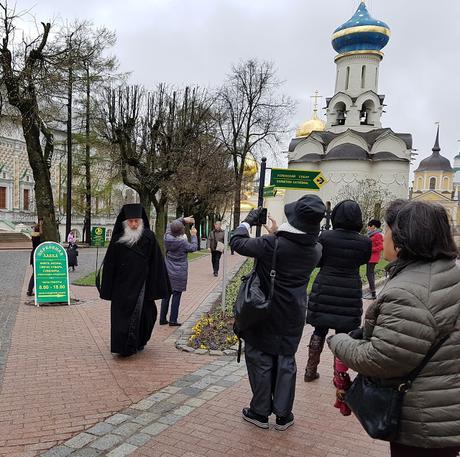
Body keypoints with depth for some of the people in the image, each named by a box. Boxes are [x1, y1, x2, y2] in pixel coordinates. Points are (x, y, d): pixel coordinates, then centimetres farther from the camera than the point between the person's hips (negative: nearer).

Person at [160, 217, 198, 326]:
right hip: (179, 274, -5)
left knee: (166, 295, 12)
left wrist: (183, 220, 9)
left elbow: (170, 225, 12)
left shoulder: (167, 238, -5)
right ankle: (173, 320, 4)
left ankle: (162, 319, 18)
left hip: (168, 272, 5)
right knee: (176, 296, 2)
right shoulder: (183, 242, -18)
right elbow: (194, 248, -1)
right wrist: (193, 235, 11)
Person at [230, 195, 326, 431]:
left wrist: (248, 220, 0)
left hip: (265, 314, -4)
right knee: (286, 362, 16)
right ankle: (283, 415, 25)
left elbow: (237, 242, -15)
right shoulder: (316, 250, -7)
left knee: (261, 361, 12)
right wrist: (276, 234, 15)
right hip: (292, 317, 4)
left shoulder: (273, 244, -24)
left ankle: (260, 413, 24)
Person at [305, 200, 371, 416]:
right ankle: (340, 377, 8)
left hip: (324, 290, 1)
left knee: (319, 330, 15)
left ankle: (311, 370, 27)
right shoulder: (365, 242, -8)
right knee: (344, 335, 7)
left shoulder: (325, 236, -10)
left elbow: (318, 261, 0)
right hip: (350, 292, -1)